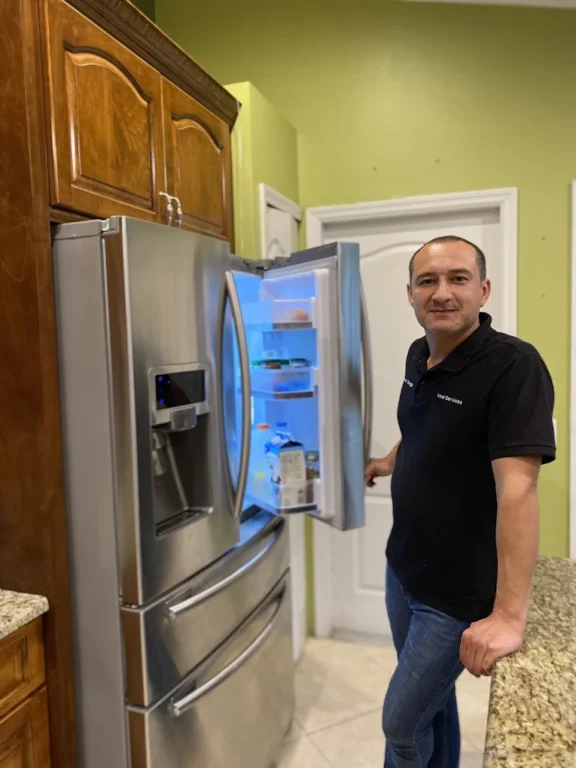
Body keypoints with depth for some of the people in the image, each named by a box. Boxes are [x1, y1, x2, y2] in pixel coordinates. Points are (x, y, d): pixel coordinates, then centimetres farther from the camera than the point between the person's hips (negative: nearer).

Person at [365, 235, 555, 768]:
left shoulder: (513, 366, -24)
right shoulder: (418, 356, 1)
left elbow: (517, 488, -32)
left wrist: (509, 616, -35)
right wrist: (387, 464, 15)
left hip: (461, 593, -7)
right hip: (402, 568, 7)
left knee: (402, 723, 9)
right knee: (431, 698, 26)